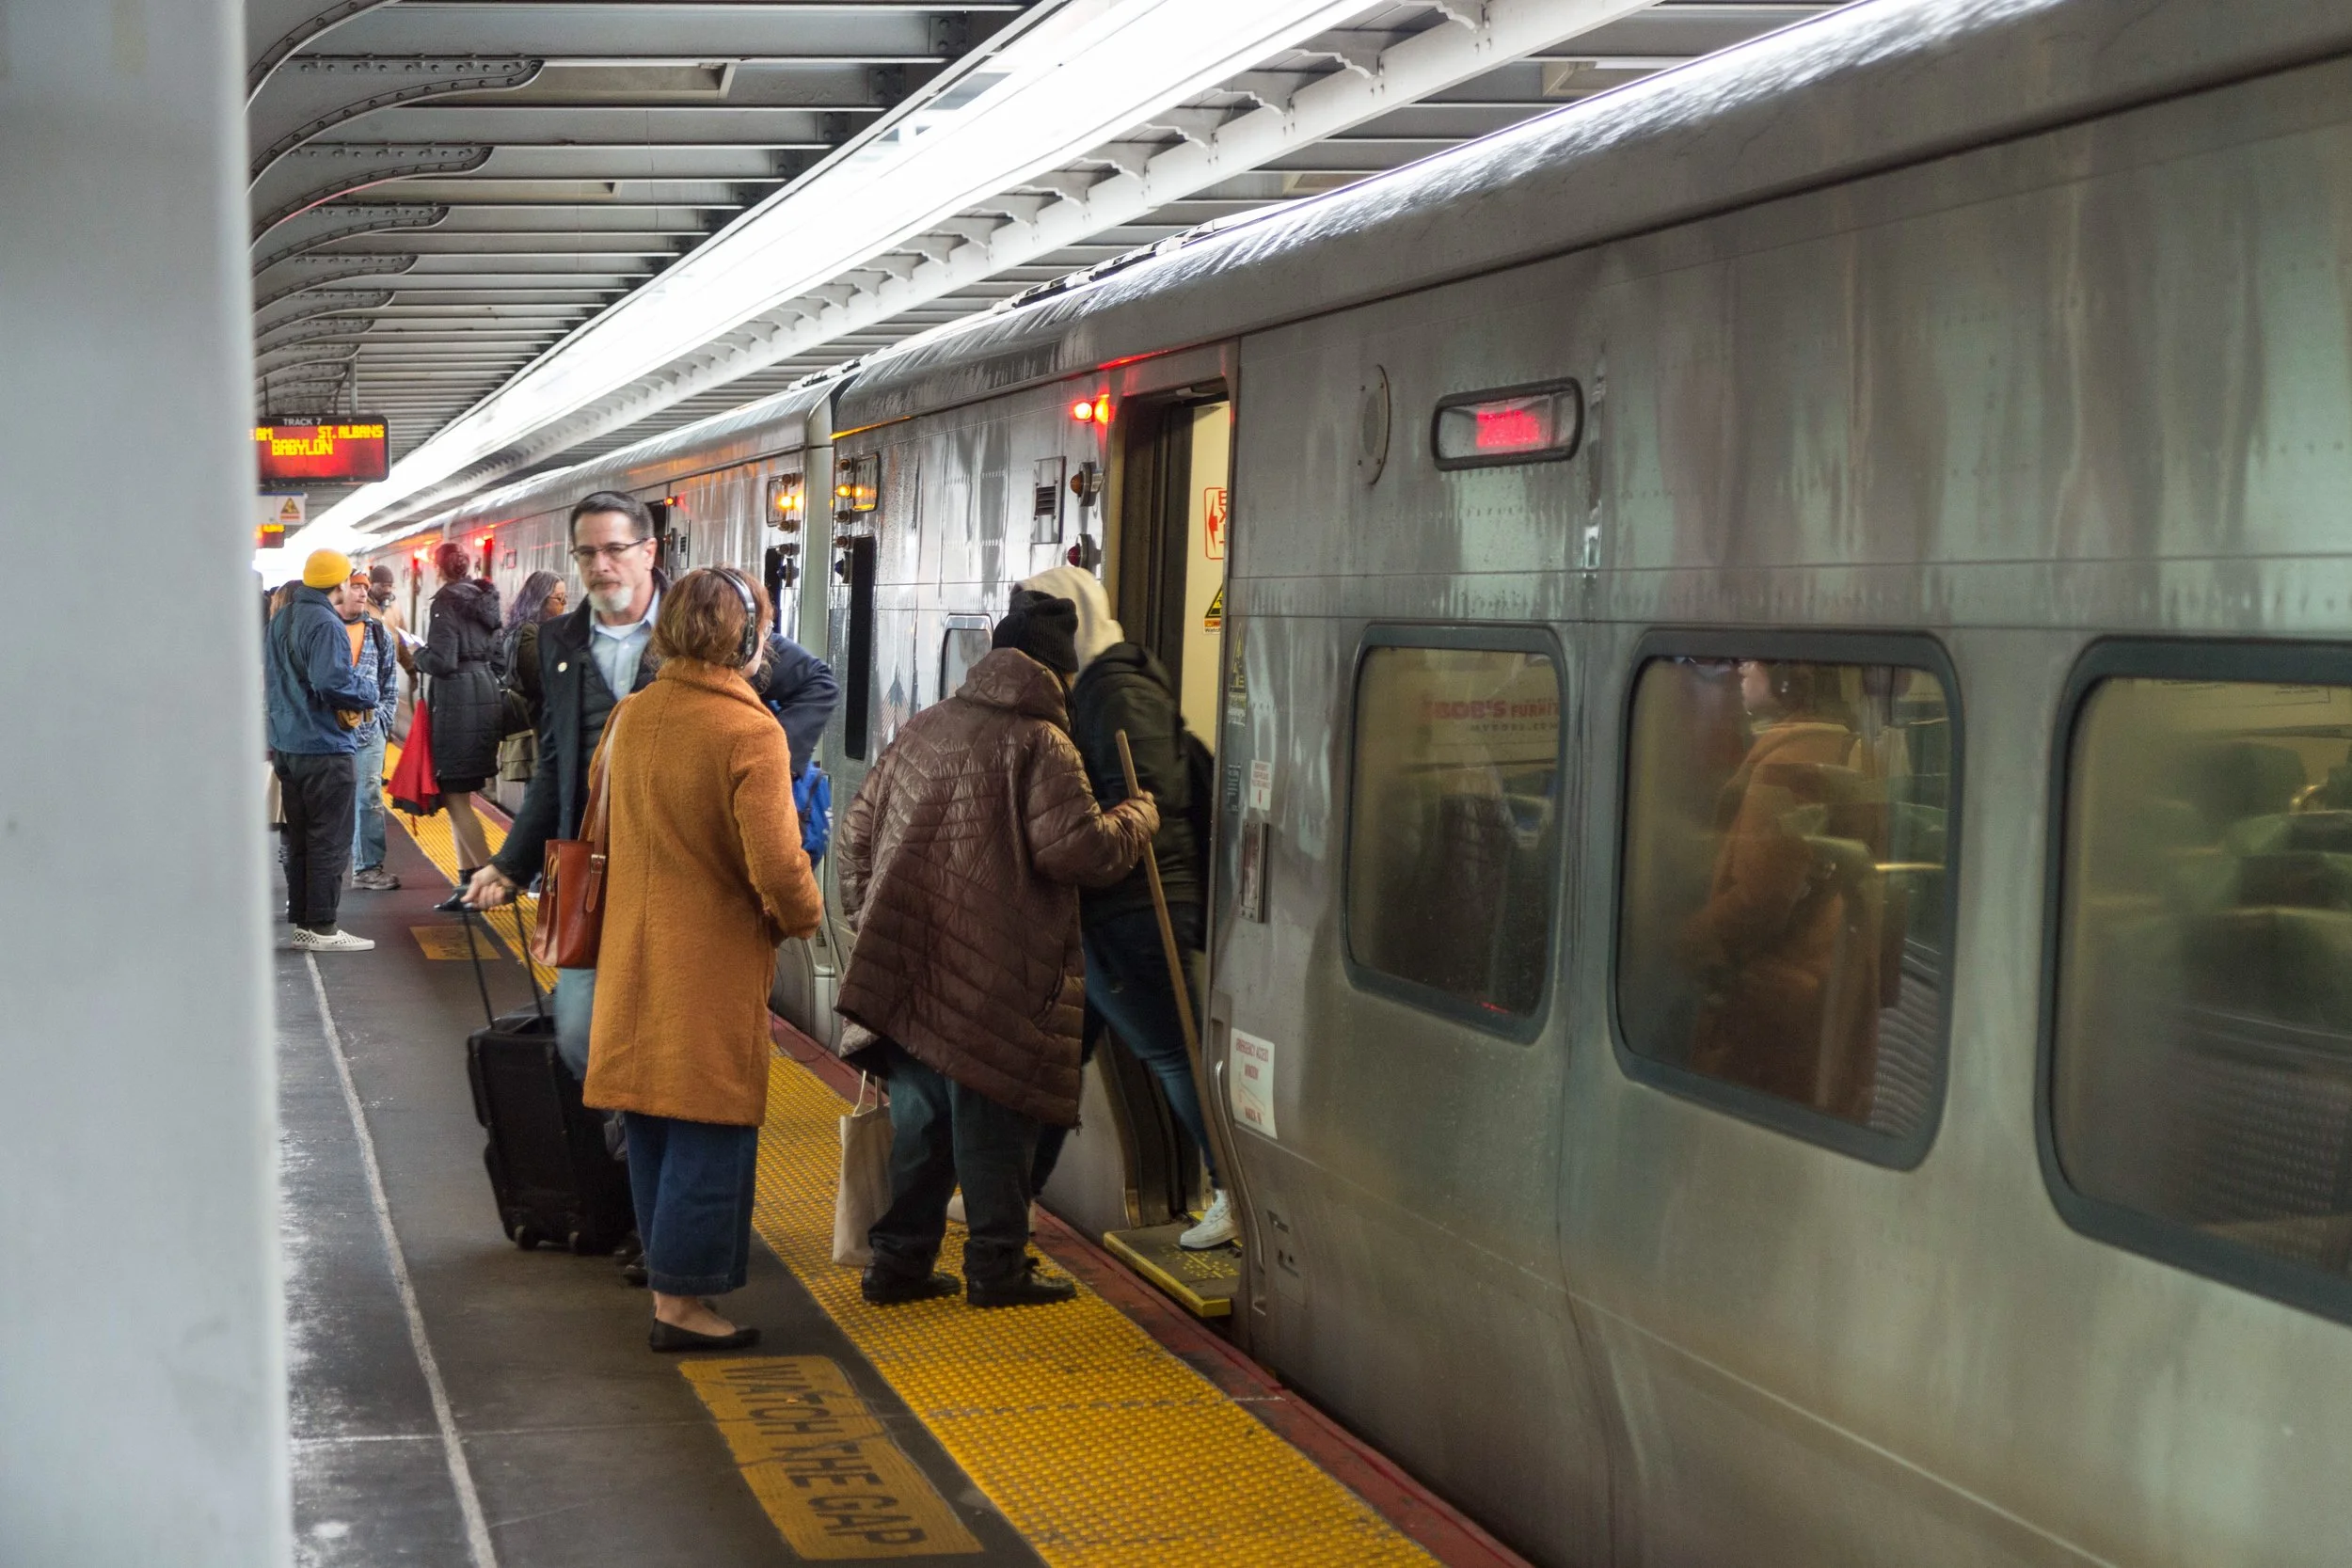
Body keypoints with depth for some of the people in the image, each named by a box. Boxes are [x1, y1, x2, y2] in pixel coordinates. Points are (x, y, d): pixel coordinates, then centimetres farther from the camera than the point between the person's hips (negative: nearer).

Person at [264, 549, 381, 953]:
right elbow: (333, 682, -28)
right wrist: (366, 689, -10)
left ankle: (301, 922, 19)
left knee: (299, 838, 14)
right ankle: (322, 928, -1)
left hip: (286, 745, 9)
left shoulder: (281, 619, 12)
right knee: (330, 841, -2)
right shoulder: (325, 624, -18)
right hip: (324, 747, -9)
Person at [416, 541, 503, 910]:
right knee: (459, 796, 14)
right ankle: (467, 881, 15)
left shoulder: (447, 602, -11)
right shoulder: (485, 599, 12)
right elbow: (499, 659, 16)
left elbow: (442, 661, -16)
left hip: (457, 703, -8)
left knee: (455, 797, -4)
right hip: (488, 697, 8)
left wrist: (417, 654, 1)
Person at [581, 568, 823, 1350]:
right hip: (714, 967, -7)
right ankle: (682, 1300, 6)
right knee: (708, 1134, 2)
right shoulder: (750, 734, -18)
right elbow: (776, 866, -23)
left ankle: (665, 1275, 28)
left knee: (651, 1129, 16)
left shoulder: (627, 718, 3)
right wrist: (803, 914, -4)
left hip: (632, 959, 7)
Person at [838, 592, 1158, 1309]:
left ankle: (898, 1261, 19)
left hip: (906, 966, 7)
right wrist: (1138, 818, 1)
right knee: (992, 1122, 4)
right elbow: (1079, 848, -17)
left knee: (917, 1114, 14)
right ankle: (996, 1267, 12)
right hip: (994, 974, -6)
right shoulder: (1039, 744, -9)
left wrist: (867, 918, 26)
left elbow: (857, 829, 18)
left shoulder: (920, 729, 13)